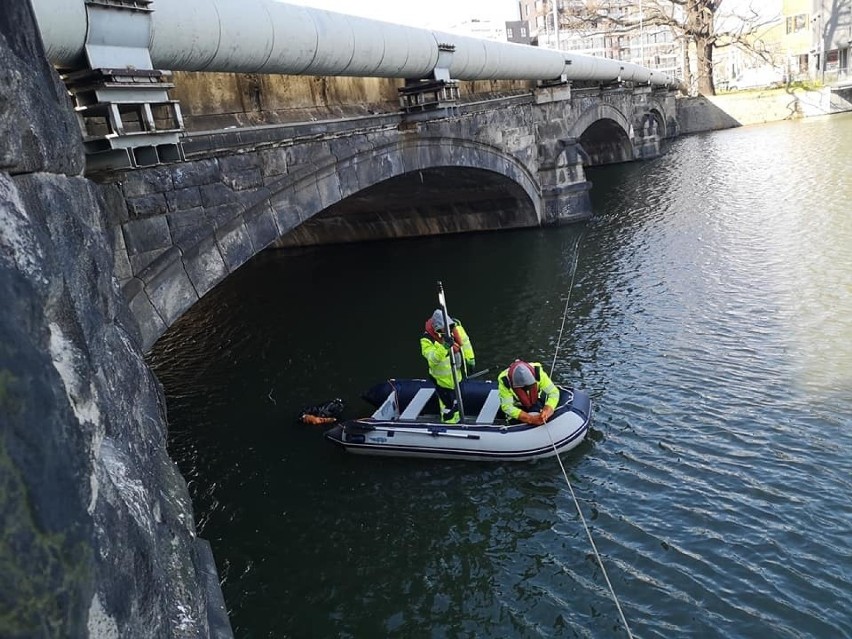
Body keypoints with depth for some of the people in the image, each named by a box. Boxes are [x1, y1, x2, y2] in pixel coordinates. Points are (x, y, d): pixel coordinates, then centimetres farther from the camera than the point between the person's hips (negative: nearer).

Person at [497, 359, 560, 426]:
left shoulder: (537, 371, -30)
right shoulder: (504, 381, -33)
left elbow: (554, 392, -26)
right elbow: (507, 407, -31)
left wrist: (547, 411, -43)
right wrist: (531, 419, -40)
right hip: (519, 408, -1)